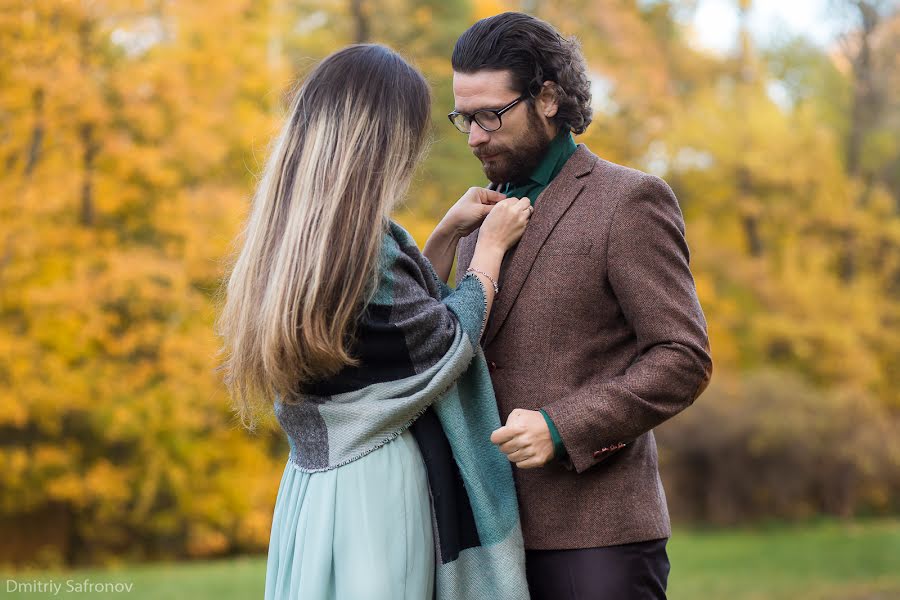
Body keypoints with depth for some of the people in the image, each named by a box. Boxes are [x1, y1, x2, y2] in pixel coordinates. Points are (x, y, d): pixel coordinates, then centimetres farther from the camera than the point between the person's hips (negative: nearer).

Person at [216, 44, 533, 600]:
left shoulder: (294, 240, 8)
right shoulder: (362, 242, -19)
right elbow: (448, 343, -8)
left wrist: (447, 235, 18)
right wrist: (490, 246, 4)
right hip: (377, 490, -9)